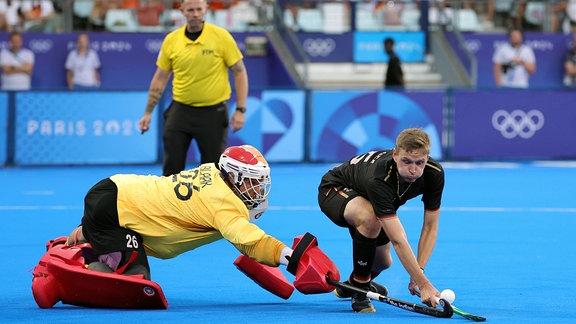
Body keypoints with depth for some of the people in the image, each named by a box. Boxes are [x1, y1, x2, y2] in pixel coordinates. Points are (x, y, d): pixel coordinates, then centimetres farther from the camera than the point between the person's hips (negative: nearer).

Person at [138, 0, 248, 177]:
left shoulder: (221, 36, -7)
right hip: (180, 111, 2)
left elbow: (239, 72, -4)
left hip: (213, 113, -2)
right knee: (172, 166, 1)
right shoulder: (171, 40, 1)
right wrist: (148, 112, 8)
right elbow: (160, 78, 10)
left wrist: (240, 110, -10)